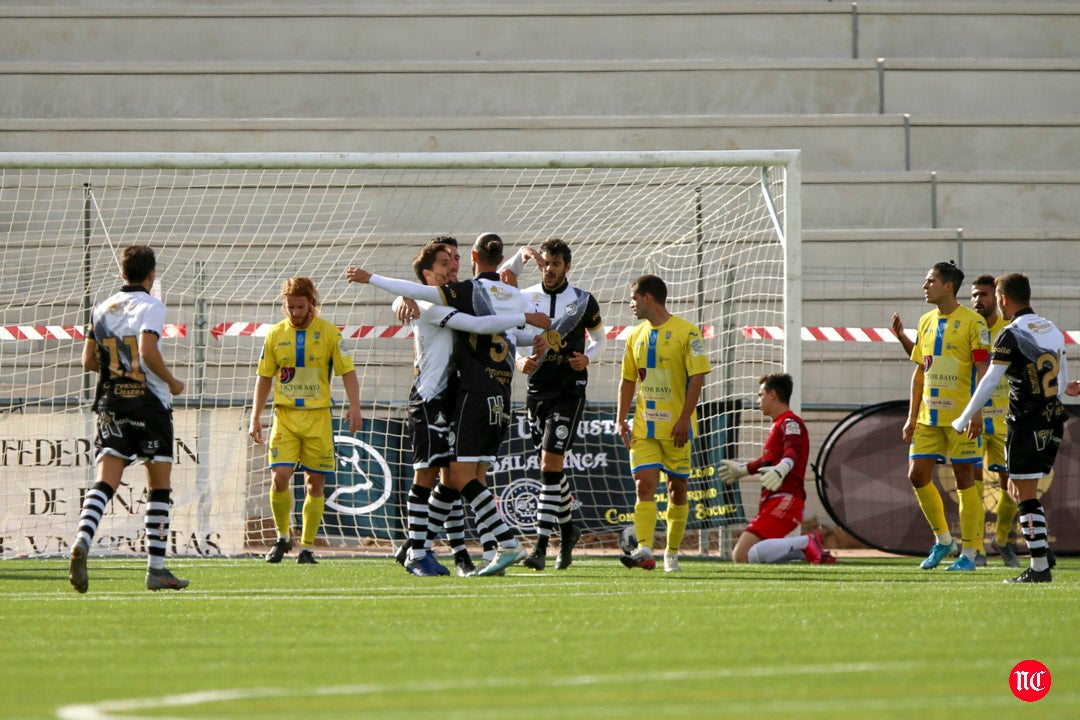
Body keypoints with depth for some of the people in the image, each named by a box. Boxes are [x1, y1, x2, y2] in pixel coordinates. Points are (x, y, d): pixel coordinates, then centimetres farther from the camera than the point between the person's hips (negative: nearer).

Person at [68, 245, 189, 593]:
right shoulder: (151, 306, -6)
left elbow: (89, 360, 13)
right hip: (149, 403, -4)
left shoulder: (101, 309, 12)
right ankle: (156, 569, 7)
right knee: (159, 487, 7)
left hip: (110, 403, 4)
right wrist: (172, 382, -4)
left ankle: (82, 541, -32)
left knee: (105, 482, -5)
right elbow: (148, 351, -19)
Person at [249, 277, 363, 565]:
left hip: (318, 417, -1)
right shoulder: (275, 334, 5)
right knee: (279, 478, -12)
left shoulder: (329, 333, -1)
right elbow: (264, 377, 11)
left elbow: (347, 371, 0)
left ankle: (307, 547, 10)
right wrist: (255, 418, 7)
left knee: (315, 484, 1)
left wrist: (354, 406, -13)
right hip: (285, 415, 1)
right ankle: (282, 536, 9)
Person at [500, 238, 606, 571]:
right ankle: (567, 529, 33)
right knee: (552, 466, 12)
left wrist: (587, 358, -7)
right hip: (537, 389, 4)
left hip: (569, 390, -4)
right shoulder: (526, 298, 6)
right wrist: (520, 360, -8)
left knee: (550, 463, -14)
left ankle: (541, 545, -17)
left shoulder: (584, 302, 1)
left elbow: (599, 338, 14)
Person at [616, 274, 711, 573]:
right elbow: (628, 380, 17)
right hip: (644, 426, 4)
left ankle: (672, 553, 15)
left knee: (677, 488, 5)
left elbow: (697, 377, -10)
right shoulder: (637, 335, 12)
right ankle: (645, 550, -22)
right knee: (644, 484, -11)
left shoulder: (686, 332, -6)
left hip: (676, 427, -4)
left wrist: (684, 419, -17)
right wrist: (621, 420, 8)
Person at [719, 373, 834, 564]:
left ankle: (807, 542, -20)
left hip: (784, 500, -11)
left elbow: (793, 451, -28)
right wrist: (741, 470, 59)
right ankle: (805, 549, 2)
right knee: (738, 556, 6)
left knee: (743, 555, -25)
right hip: (772, 502, 11)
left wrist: (780, 469, -50)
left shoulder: (790, 423, -7)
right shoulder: (778, 425, 25)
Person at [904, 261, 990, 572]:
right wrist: (912, 416, 13)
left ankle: (968, 553, 4)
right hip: (928, 415, 7)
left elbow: (983, 369, -11)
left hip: (960, 416, -7)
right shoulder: (926, 322, 13)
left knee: (964, 479, -3)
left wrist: (977, 412, -19)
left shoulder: (972, 322, -7)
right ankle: (942, 539, 19)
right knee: (917, 475, 1)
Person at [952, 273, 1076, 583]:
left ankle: (1039, 567, -6)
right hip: (1052, 422, 8)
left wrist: (963, 419, -7)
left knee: (1026, 495, -4)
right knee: (1018, 489, 19)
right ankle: (1042, 547, 12)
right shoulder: (1052, 330, 11)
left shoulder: (1011, 335, -12)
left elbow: (989, 383, -15)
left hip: (1026, 424, -8)